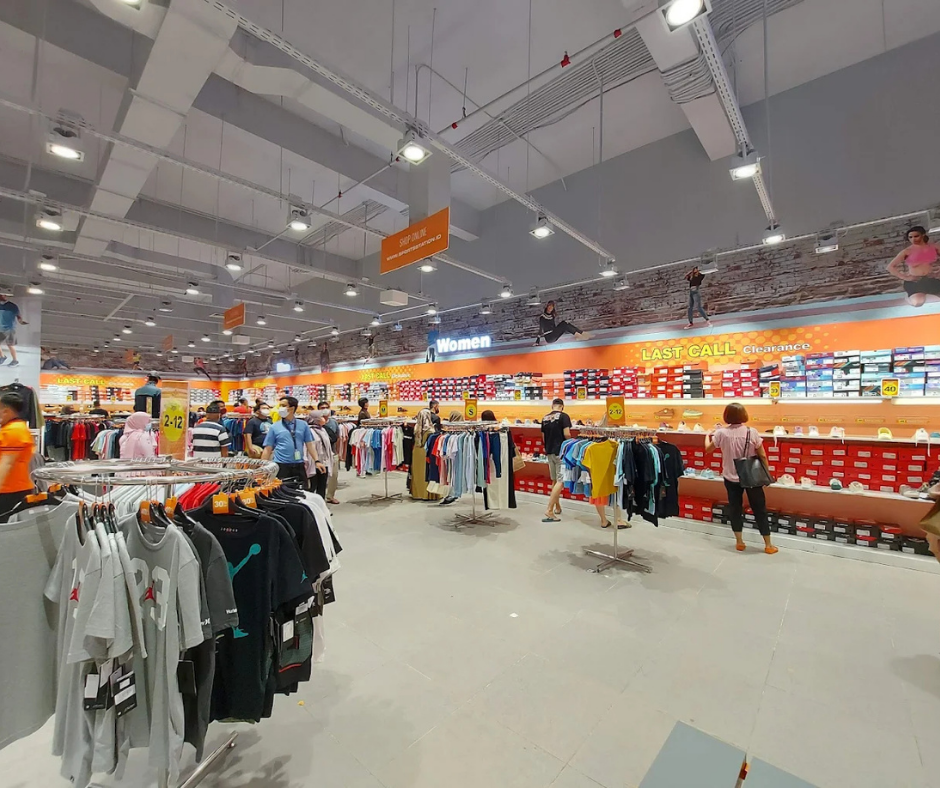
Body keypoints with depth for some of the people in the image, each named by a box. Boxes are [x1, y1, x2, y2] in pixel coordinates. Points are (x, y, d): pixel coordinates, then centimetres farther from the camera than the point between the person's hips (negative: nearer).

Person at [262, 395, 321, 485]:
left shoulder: (303, 425, 6)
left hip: (299, 466, 1)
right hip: (280, 466, -1)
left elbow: (310, 444, 5)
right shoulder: (274, 427, 3)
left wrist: (317, 461, -5)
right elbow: (268, 449, 4)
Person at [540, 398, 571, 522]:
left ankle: (557, 507, 27)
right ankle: (549, 510, -14)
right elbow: (567, 434, -16)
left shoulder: (545, 418, 10)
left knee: (555, 481, 17)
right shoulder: (564, 416, -8)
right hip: (560, 451, -7)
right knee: (561, 481, -6)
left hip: (549, 452, 7)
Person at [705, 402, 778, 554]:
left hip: (731, 478, 0)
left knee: (735, 508, 13)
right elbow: (762, 456, -7)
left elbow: (708, 449, 3)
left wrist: (708, 435, 22)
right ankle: (768, 545, 23)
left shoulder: (721, 433, -11)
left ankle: (739, 542, 23)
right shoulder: (752, 432, -12)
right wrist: (767, 474, 7)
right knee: (760, 509, 13)